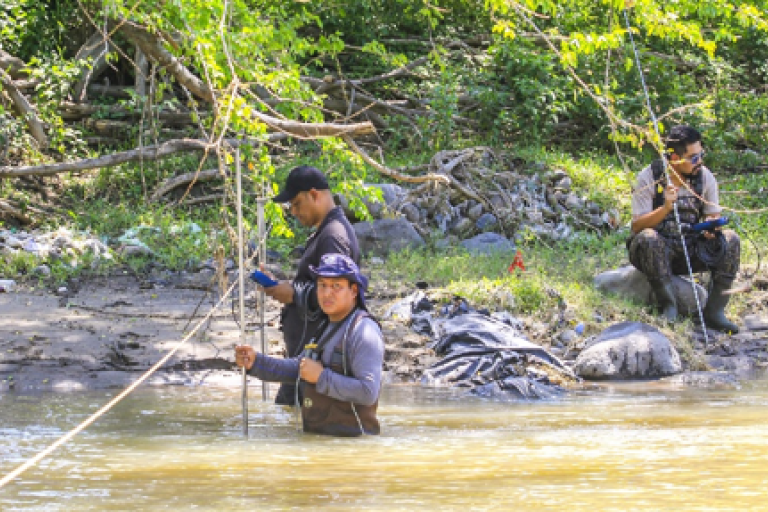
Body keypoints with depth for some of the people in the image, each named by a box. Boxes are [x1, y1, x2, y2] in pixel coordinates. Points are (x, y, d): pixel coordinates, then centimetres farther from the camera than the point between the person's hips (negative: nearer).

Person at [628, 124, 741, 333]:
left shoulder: (705, 177, 1)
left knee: (730, 239, -20)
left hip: (692, 250, 4)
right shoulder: (649, 178, -10)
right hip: (657, 252, -3)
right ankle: (669, 307, -26)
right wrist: (665, 208, -30)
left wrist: (711, 227, -17)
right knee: (647, 238, -37)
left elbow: (714, 216, 9)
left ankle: (714, 310, -20)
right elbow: (637, 226, -13)